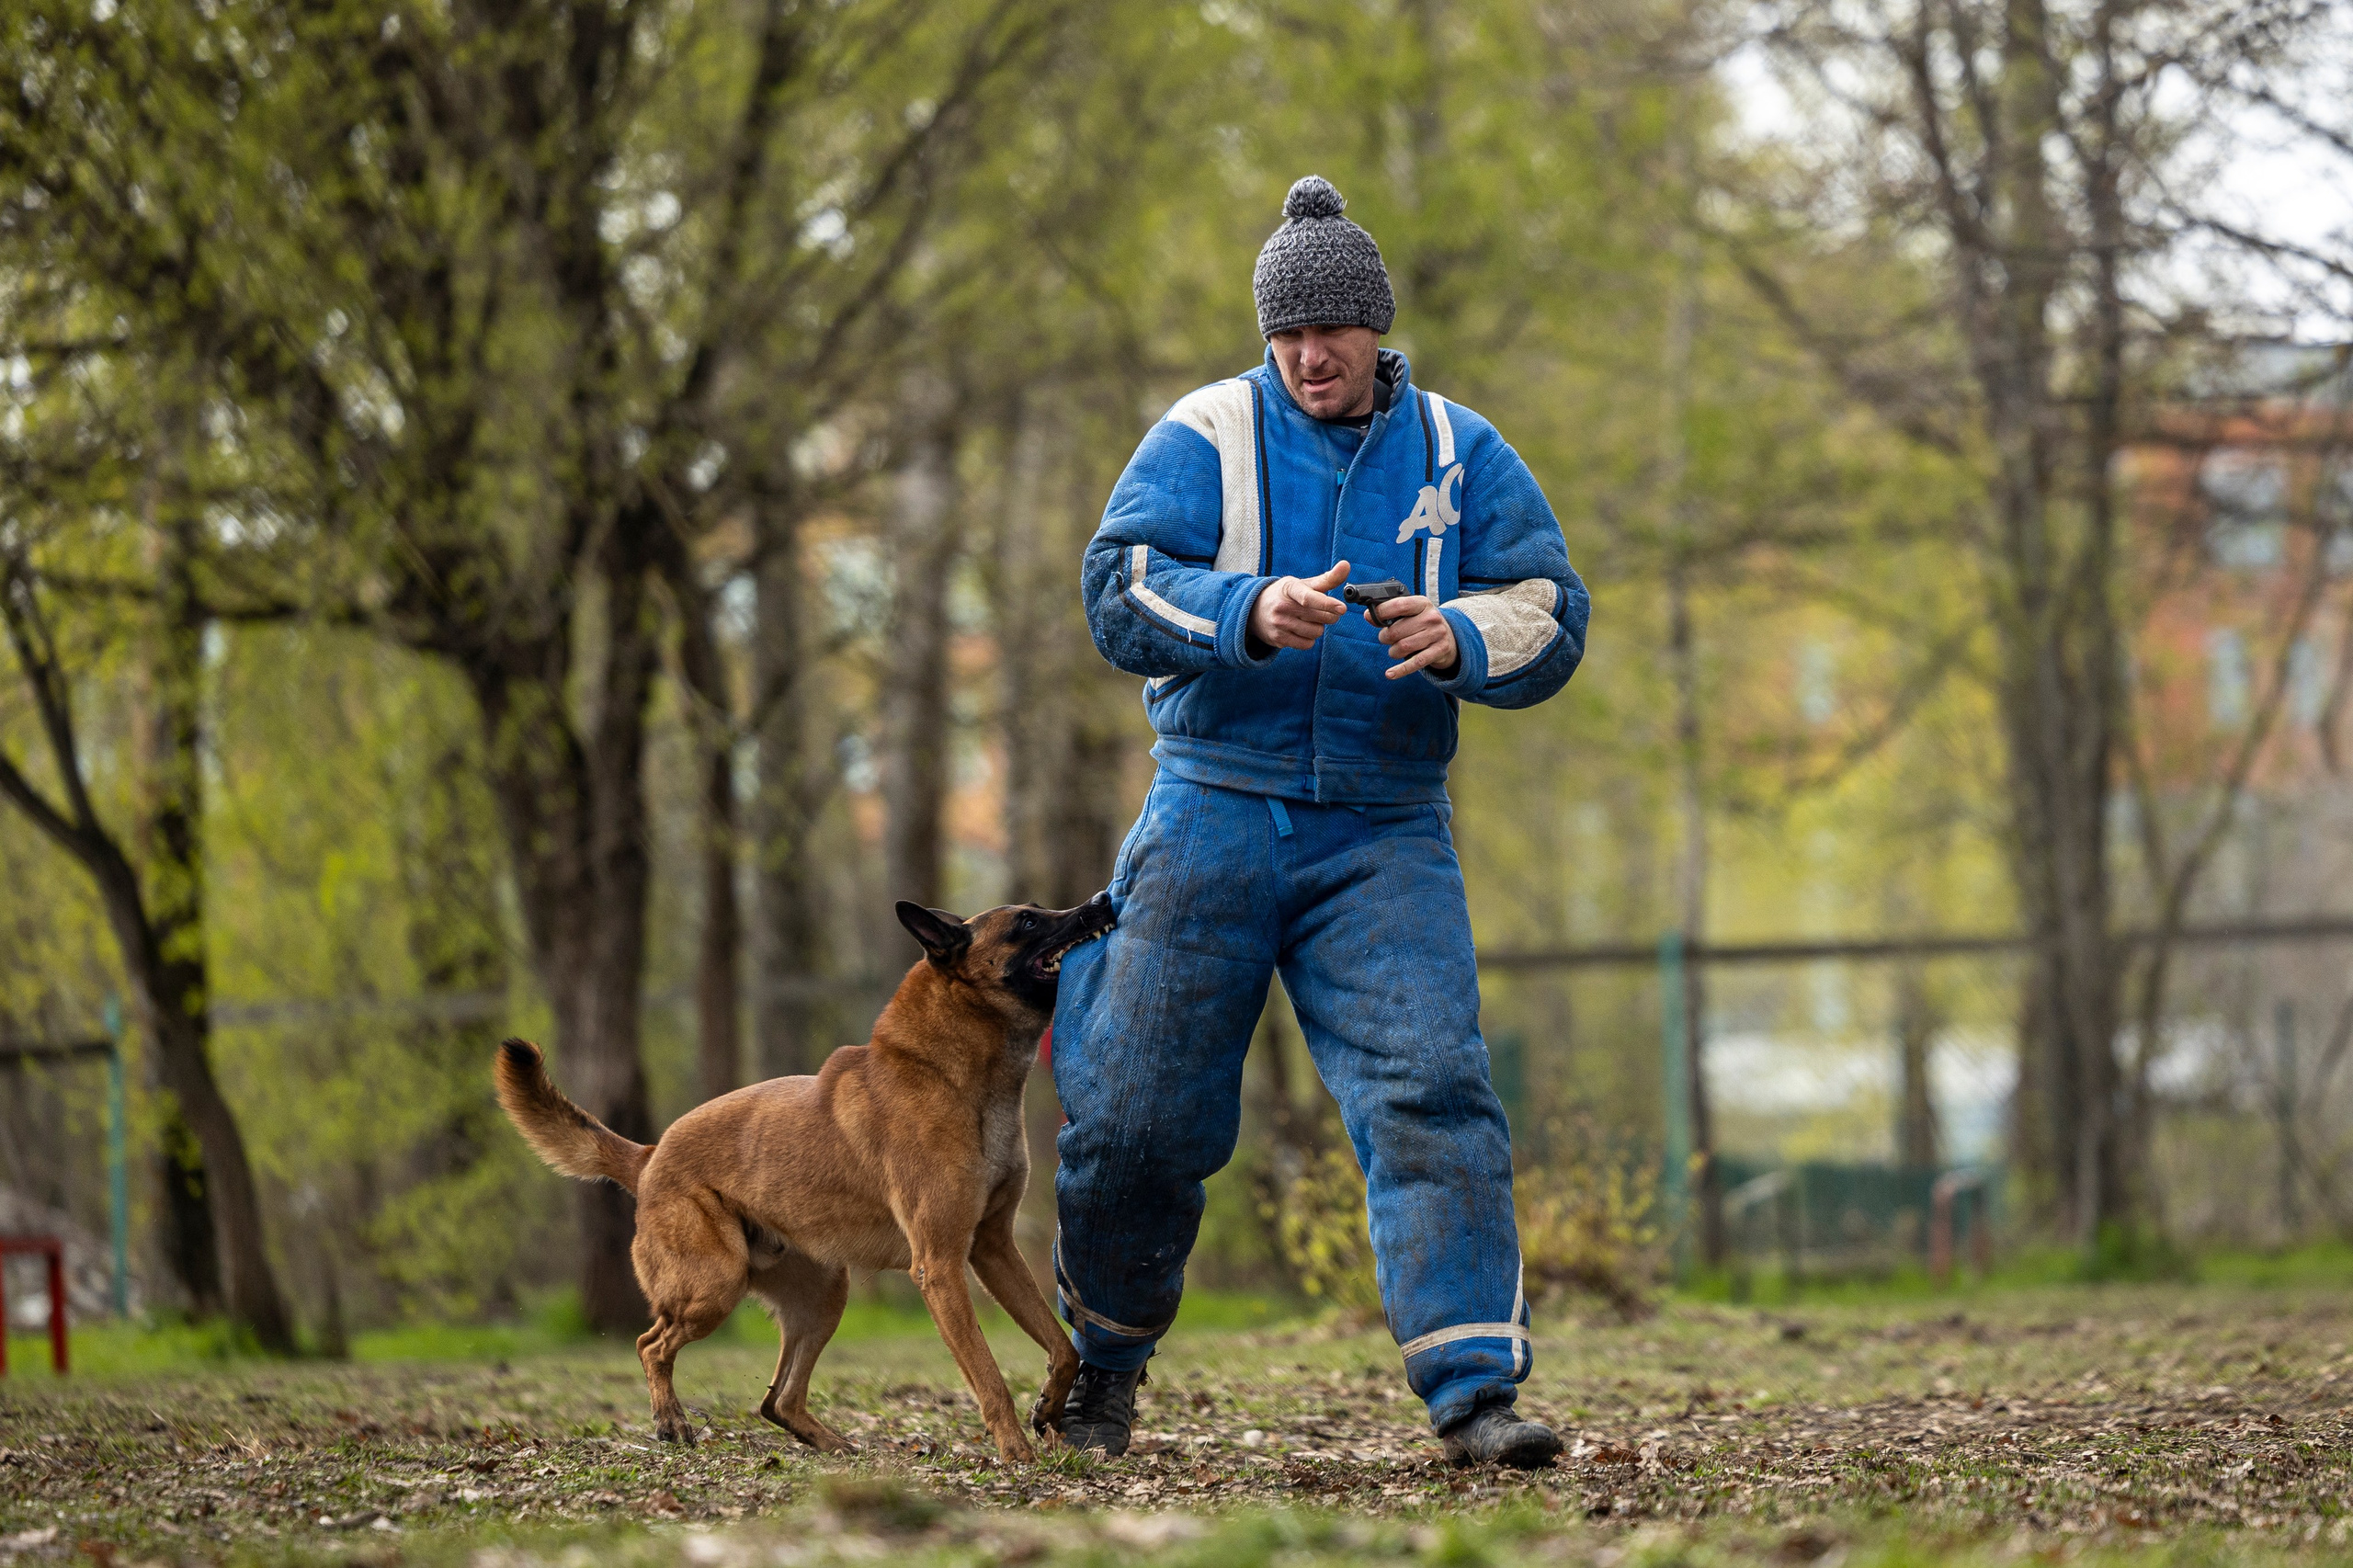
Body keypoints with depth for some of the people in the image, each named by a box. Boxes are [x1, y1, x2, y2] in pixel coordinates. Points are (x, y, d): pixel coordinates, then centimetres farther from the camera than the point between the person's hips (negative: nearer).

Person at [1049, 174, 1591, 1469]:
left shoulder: (1460, 456, 8)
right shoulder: (1205, 437, 1)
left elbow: (1552, 615, 1)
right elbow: (1120, 596, -10)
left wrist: (1459, 639, -21)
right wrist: (1252, 613, -29)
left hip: (1384, 837, 1)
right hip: (1215, 813, -1)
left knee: (1433, 1094, -15)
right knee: (1142, 1115, 3)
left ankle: (1474, 1392, -17)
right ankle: (1102, 1355, 28)